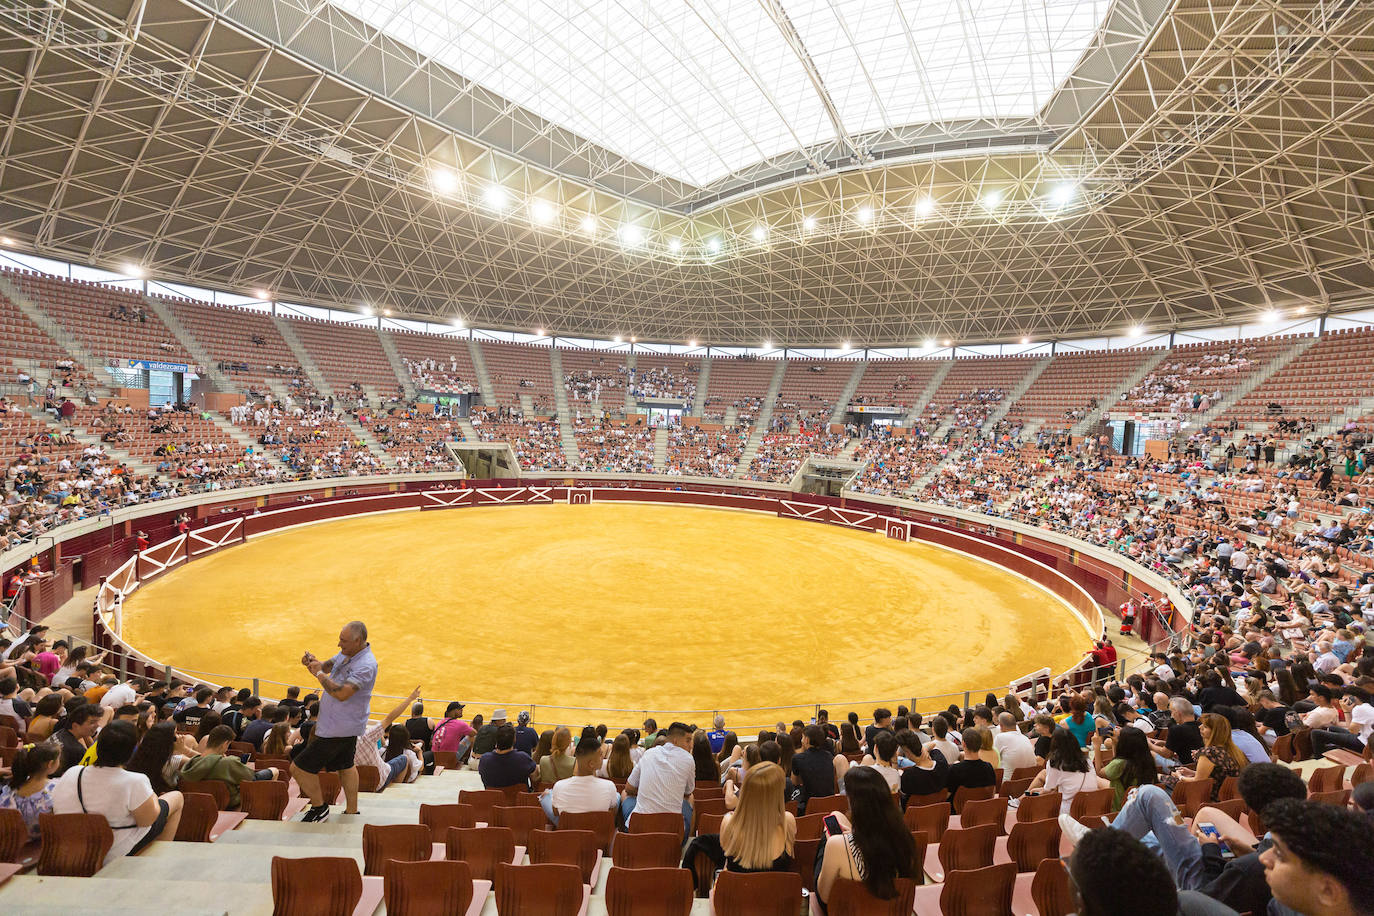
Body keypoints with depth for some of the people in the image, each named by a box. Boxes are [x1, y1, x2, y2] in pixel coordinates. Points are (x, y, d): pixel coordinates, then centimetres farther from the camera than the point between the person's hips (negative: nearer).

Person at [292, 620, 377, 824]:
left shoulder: (365, 666, -28)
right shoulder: (346, 654, 4)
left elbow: (342, 693, -33)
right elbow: (328, 665, 14)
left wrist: (319, 673, -25)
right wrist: (314, 663, -9)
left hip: (337, 729, -10)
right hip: (346, 725, 10)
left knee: (299, 768, -2)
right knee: (345, 766, 20)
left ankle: (319, 807, 16)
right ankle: (352, 811, 34)